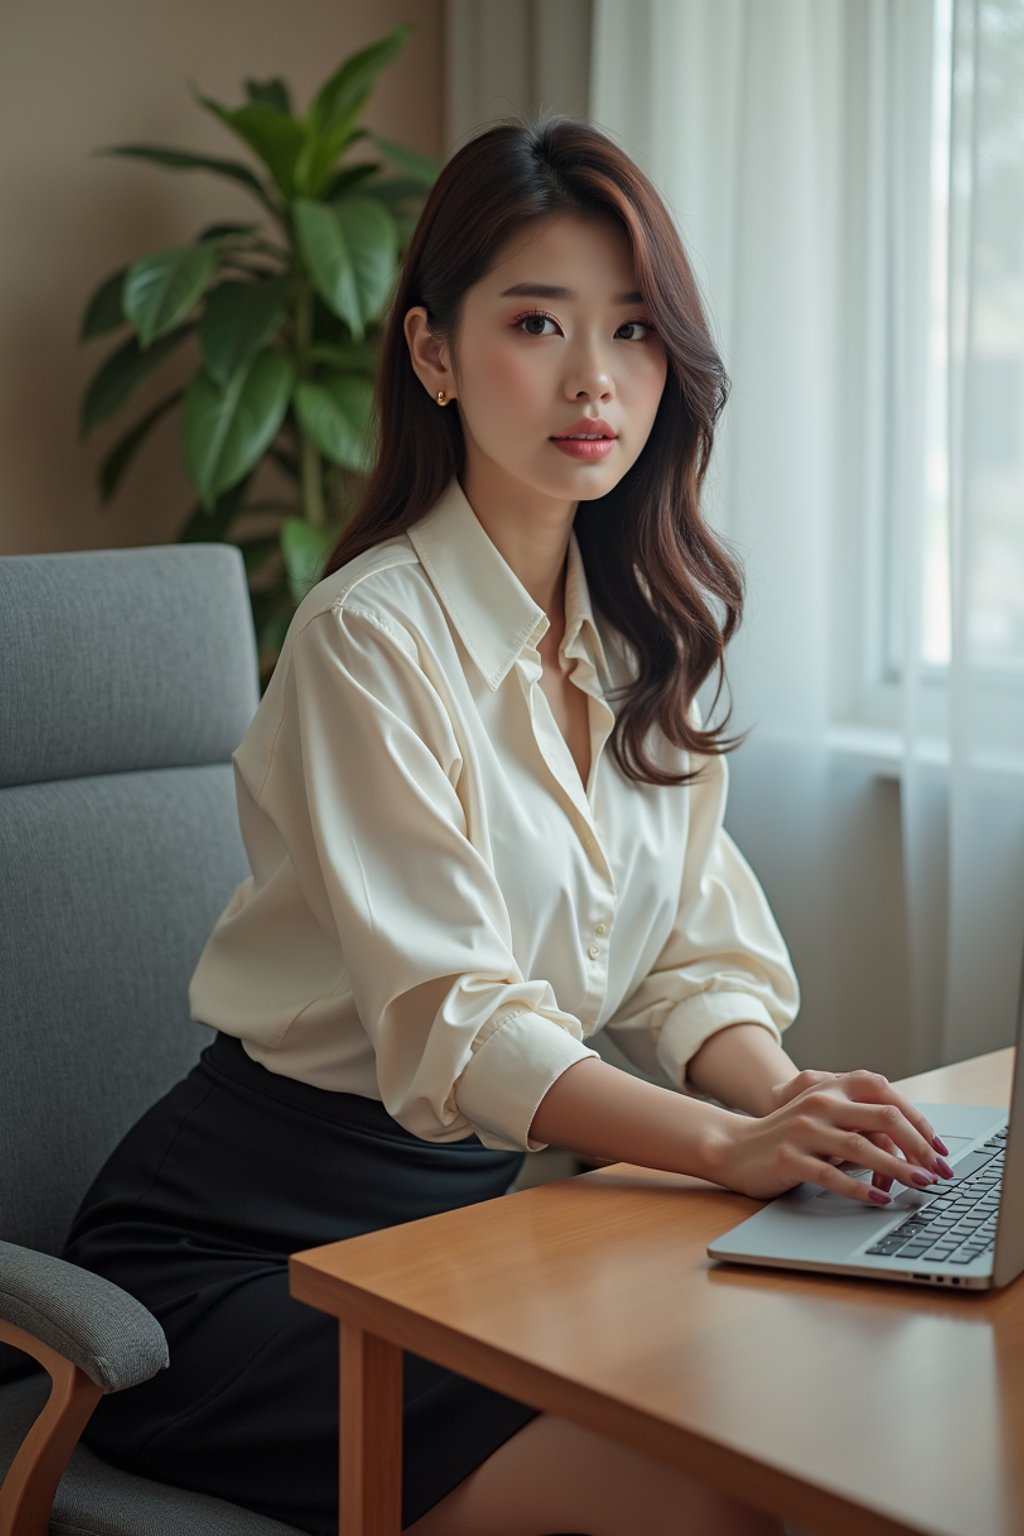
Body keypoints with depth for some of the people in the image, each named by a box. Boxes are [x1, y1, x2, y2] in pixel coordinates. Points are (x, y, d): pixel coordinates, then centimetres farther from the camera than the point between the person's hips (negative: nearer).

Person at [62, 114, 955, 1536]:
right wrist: (728, 1144, -37)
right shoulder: (371, 634, -16)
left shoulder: (651, 631, 7)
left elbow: (692, 955, 4)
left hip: (479, 1205, 7)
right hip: (238, 1245, -6)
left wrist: (788, 1097, -16)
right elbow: (449, 1017, -23)